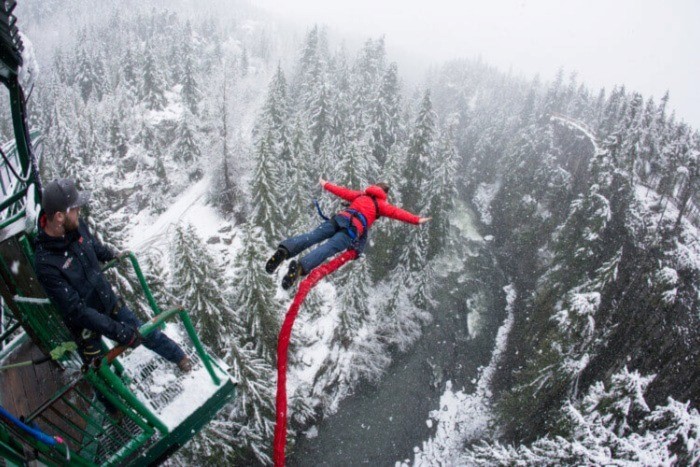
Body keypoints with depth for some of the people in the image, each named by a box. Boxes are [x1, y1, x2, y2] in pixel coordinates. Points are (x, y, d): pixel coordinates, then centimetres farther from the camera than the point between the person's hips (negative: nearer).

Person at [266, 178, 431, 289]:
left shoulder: (360, 195, 35)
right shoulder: (382, 204, 23)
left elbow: (342, 191, 40)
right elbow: (397, 212, 13)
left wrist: (326, 185, 54)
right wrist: (417, 220, 15)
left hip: (340, 218, 5)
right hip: (354, 229, -5)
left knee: (311, 236, -14)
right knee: (328, 249, -26)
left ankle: (285, 250, -40)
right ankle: (301, 266, -50)